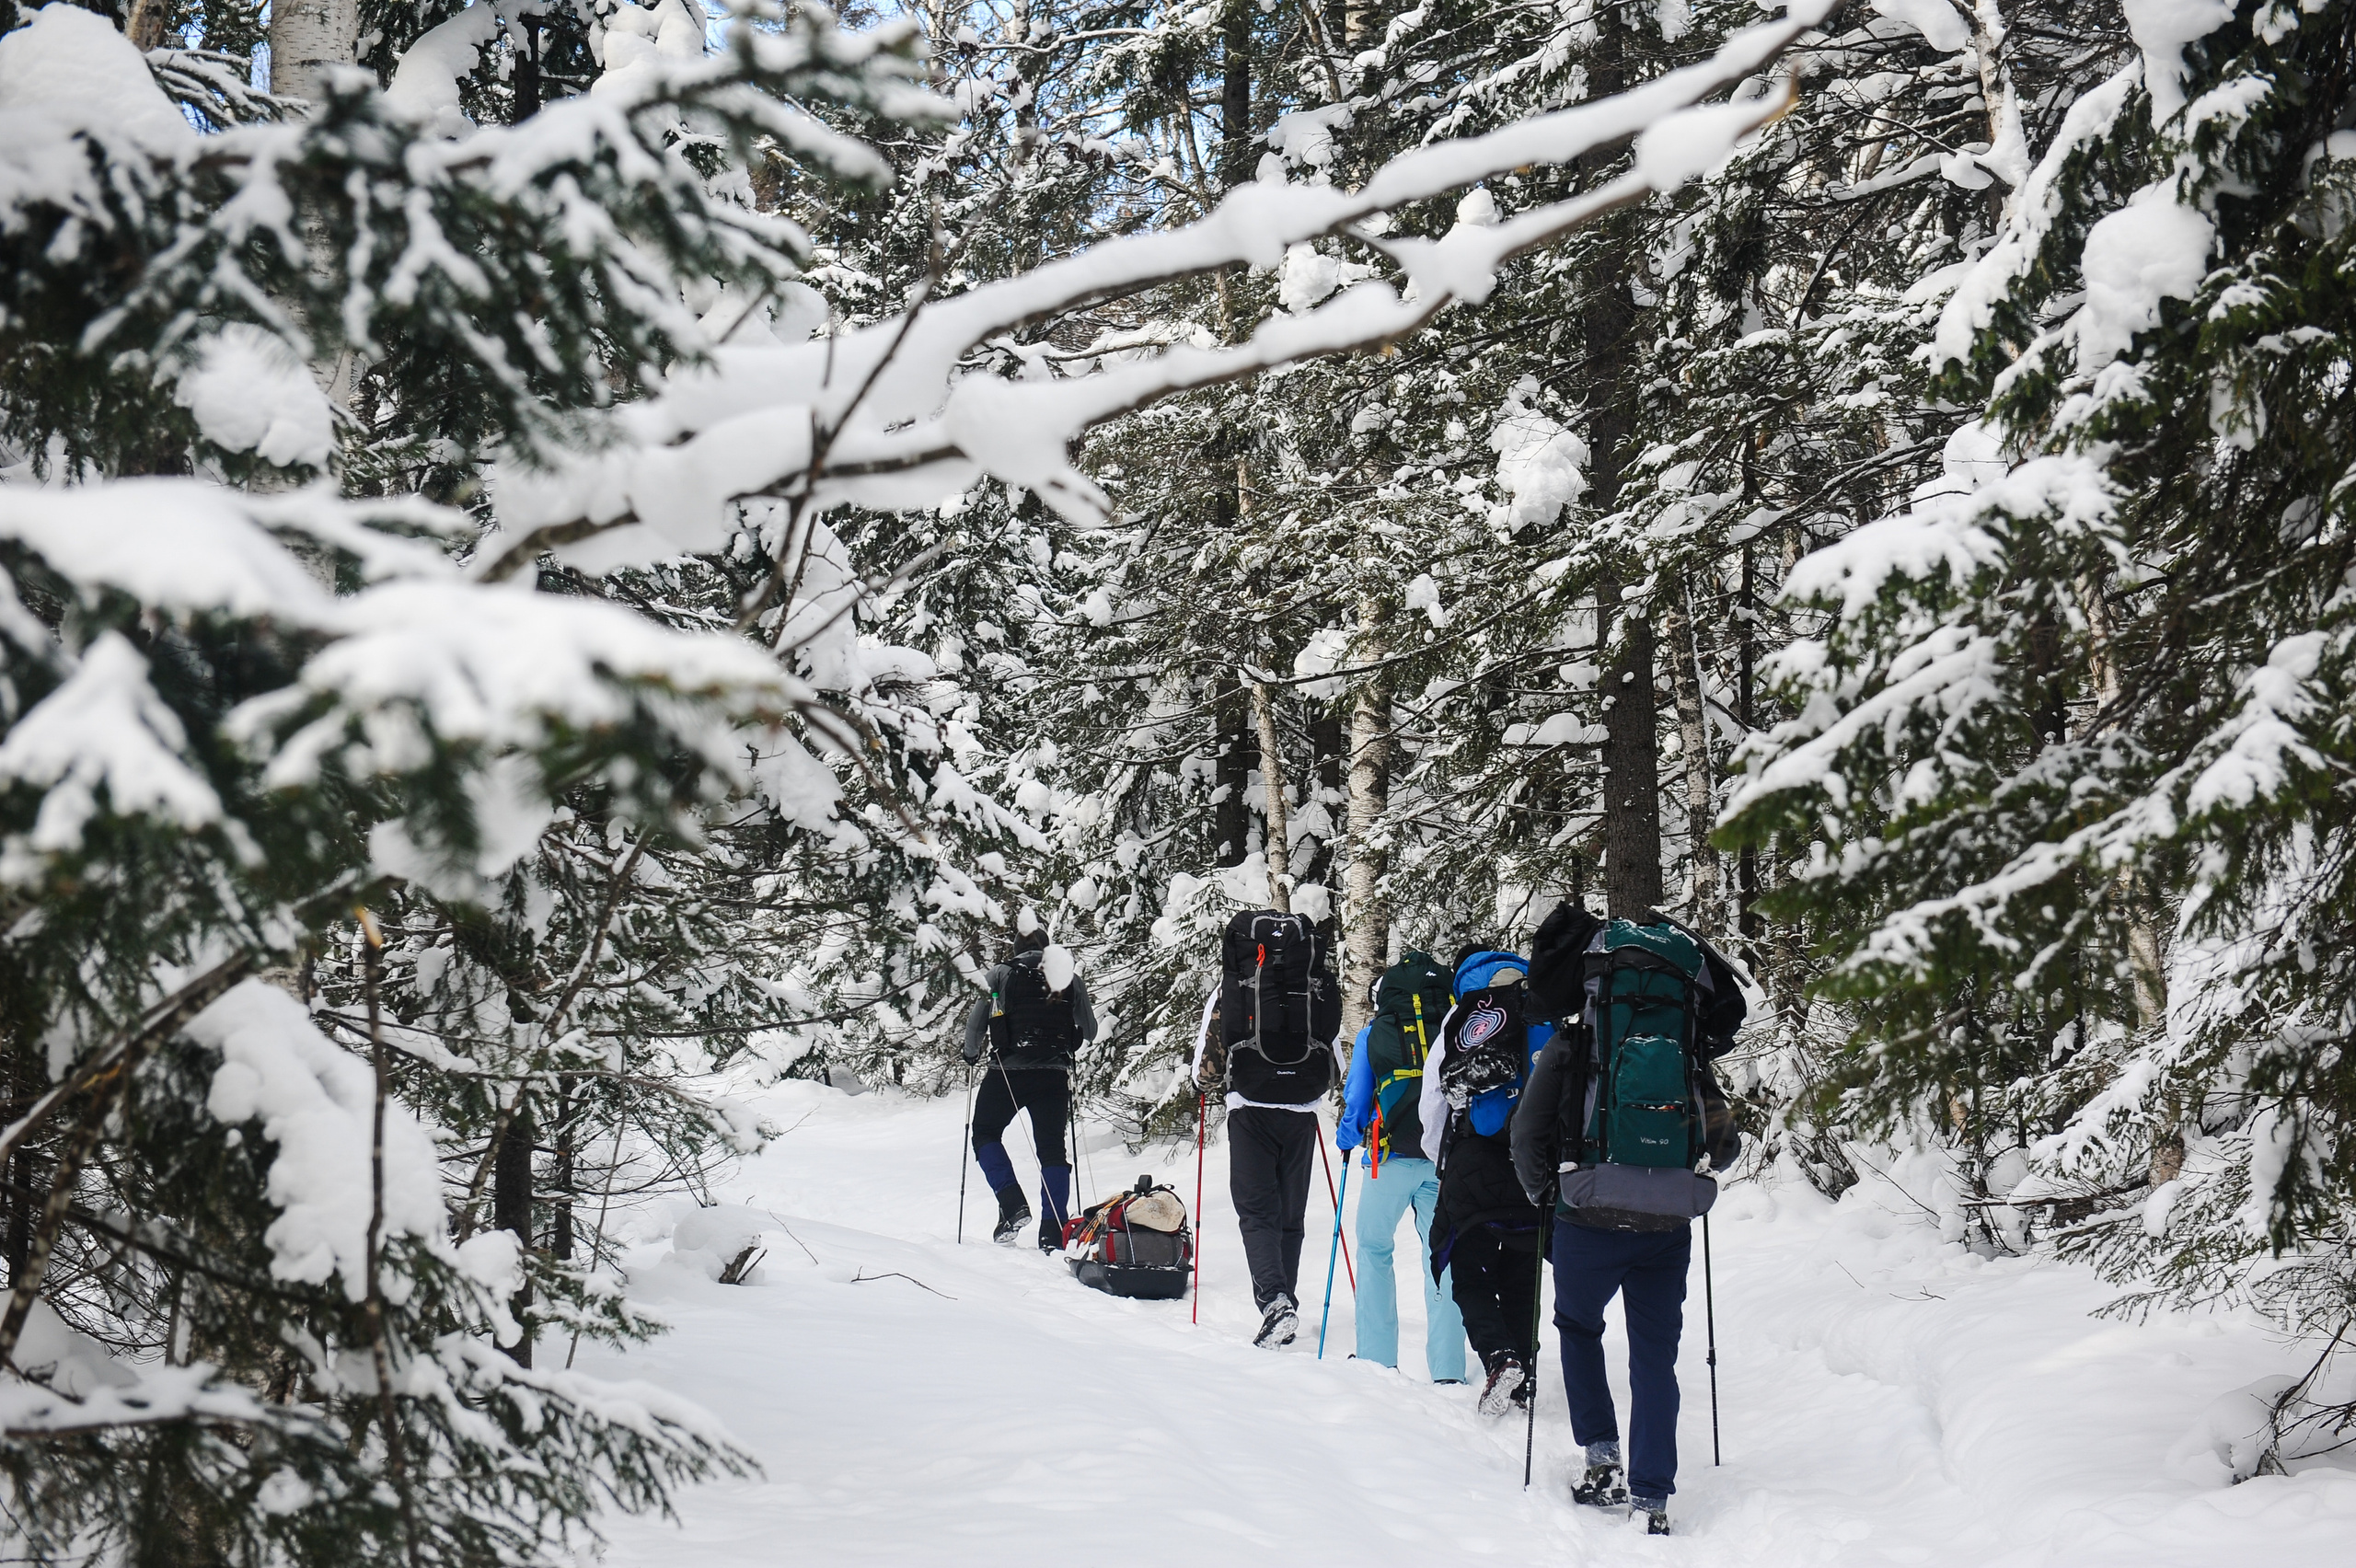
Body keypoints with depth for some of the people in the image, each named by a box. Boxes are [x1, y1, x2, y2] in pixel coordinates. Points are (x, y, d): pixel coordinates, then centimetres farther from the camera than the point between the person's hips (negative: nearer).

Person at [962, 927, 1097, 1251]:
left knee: (985, 1133, 14)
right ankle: (1053, 1231, 1)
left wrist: (972, 1053, 16)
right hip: (1055, 1075, 3)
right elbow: (1090, 1031, 13)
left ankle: (1012, 1204, -3)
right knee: (1052, 1148, 8)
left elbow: (976, 1021, -4)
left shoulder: (1002, 974, 0)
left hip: (1008, 1071, -3)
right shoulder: (1071, 978, 8)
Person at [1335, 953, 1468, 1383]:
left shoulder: (1374, 1035, 4)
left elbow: (1356, 1103, 5)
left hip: (1391, 1159, -1)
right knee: (1443, 1261, 5)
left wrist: (1346, 1138, 25)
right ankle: (1447, 1372, -1)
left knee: (1374, 1251, 15)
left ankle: (1377, 1359, 10)